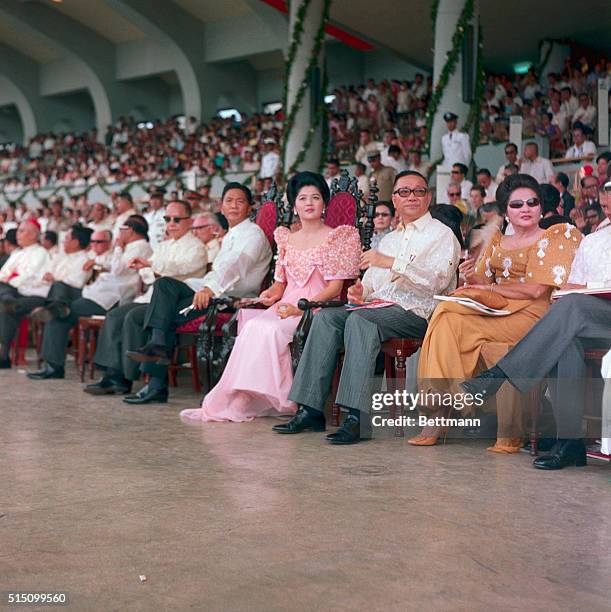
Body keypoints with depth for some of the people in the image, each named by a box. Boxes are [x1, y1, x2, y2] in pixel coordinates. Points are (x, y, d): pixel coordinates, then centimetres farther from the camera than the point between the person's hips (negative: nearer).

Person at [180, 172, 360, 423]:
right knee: (253, 326, -27)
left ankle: (240, 401, -24)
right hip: (286, 306, 5)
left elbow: (335, 287, -4)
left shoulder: (337, 236, 3)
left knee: (270, 330, -31)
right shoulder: (286, 238, 20)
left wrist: (299, 308, -16)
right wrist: (272, 293, -3)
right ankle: (240, 400, -26)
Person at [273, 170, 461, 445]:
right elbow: (372, 281, 28)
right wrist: (361, 290, 4)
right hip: (379, 307, 7)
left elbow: (438, 280, -13)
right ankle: (310, 410, -24)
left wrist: (392, 263, -19)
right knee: (326, 316, -19)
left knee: (361, 319, -34)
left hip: (417, 311, -7)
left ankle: (357, 417, -40)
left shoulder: (441, 234, 4)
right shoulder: (389, 239, 28)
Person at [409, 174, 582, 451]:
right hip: (493, 311, 5)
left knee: (449, 319, -27)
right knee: (446, 310, -26)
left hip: (528, 315, -5)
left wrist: (489, 287, -4)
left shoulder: (555, 238, 6)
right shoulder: (497, 242, 23)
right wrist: (472, 277, -7)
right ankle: (438, 414, -29)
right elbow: (483, 284, 16)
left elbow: (536, 290, -7)